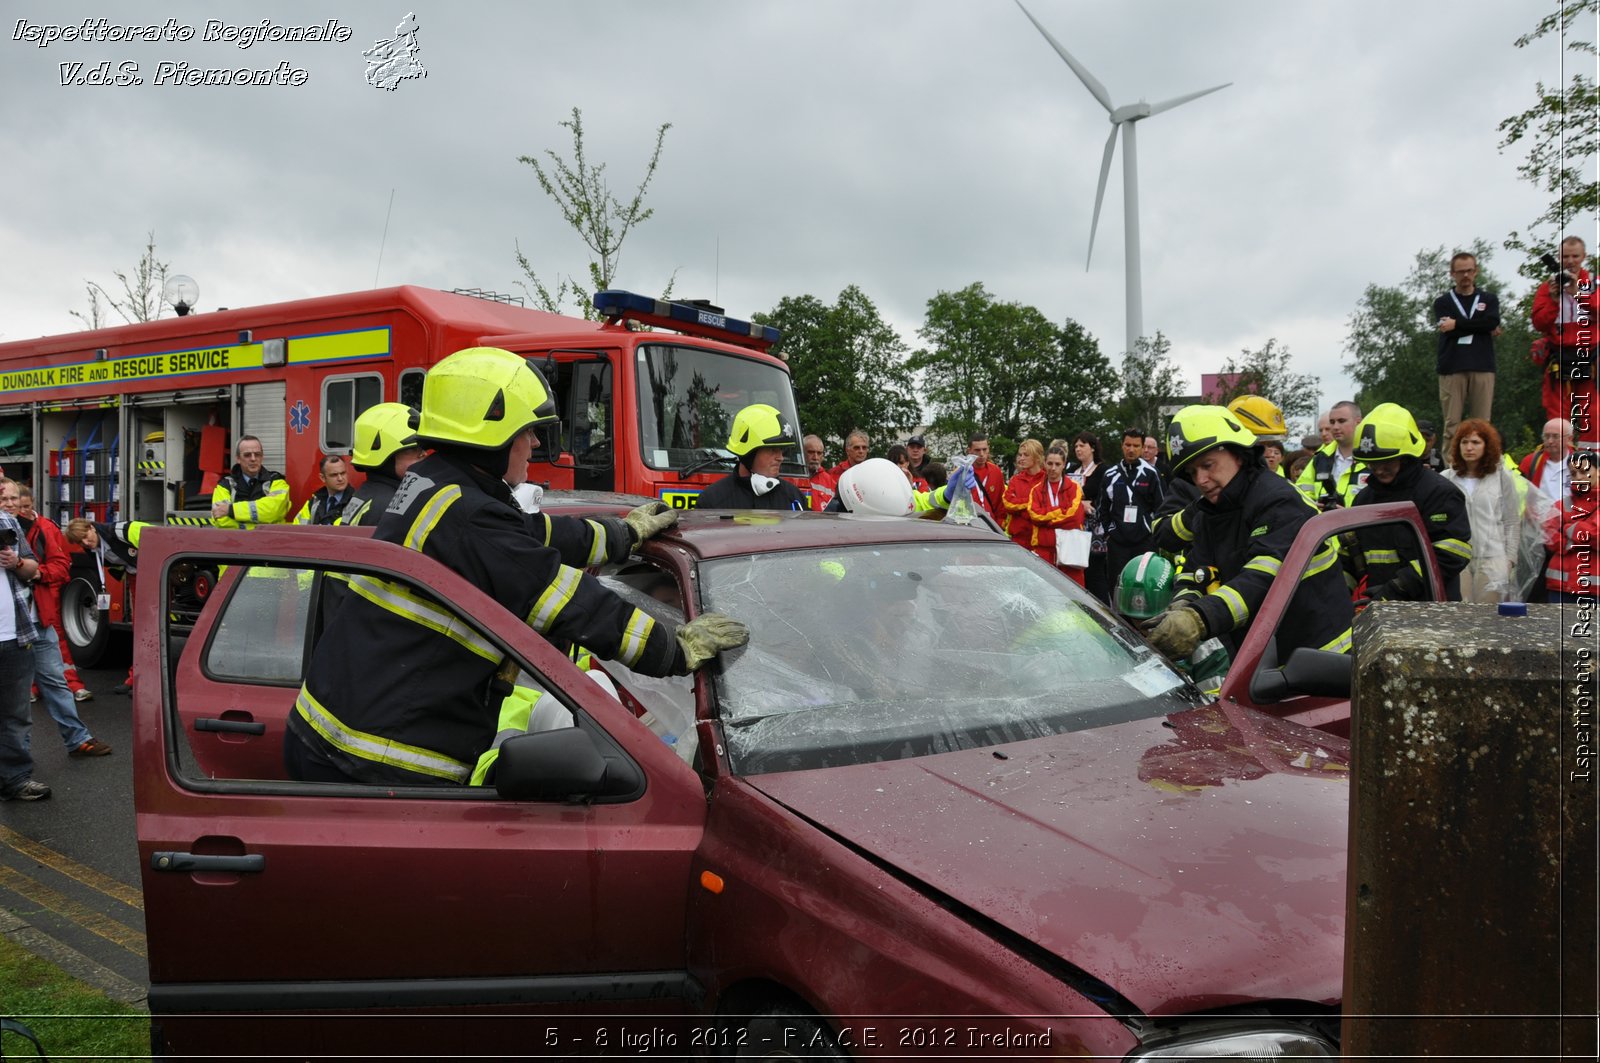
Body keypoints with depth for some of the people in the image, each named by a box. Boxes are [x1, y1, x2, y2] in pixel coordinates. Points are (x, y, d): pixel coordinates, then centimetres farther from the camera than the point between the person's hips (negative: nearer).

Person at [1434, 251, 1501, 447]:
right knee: (1452, 425, -5)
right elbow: (1449, 331, -4)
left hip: (1482, 367, 1)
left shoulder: (1489, 299, 18)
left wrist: (1457, 324, -7)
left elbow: (1492, 322, -4)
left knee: (1482, 424, -3)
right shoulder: (1443, 302, 14)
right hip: (1452, 368, -1)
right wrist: (1482, 328, -3)